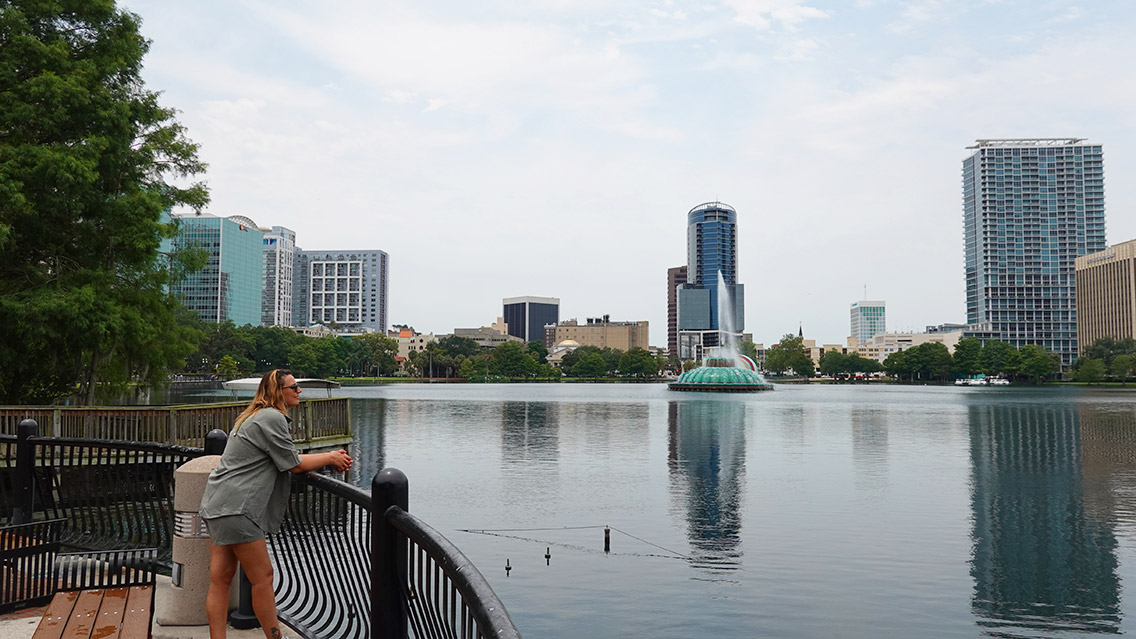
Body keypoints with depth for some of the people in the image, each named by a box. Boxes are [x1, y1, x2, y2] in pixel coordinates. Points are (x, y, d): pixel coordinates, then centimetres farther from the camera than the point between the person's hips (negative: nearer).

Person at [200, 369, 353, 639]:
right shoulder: (272, 418, -14)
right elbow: (294, 464, -9)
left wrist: (330, 460, 12)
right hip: (235, 508, -10)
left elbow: (285, 459, 20)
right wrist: (331, 457, 5)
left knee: (221, 579, 9)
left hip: (217, 505, 10)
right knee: (262, 576, 1)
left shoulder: (255, 416, 20)